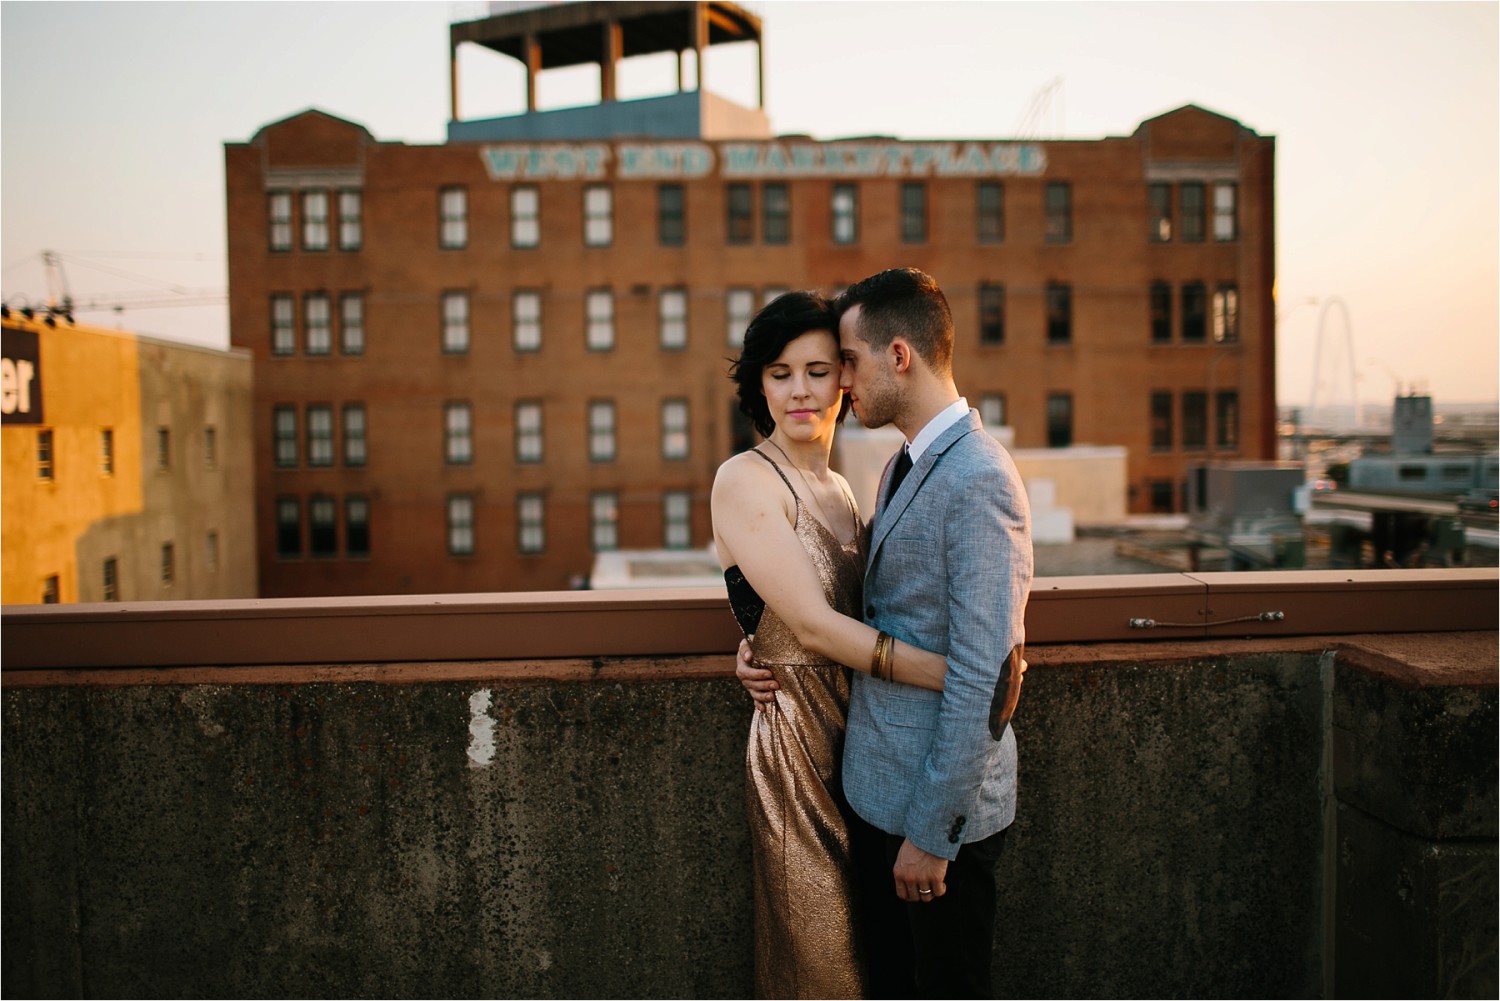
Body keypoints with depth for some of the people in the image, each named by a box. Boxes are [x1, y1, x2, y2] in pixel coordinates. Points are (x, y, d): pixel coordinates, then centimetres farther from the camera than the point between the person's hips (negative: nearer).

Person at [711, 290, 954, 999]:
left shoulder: (839, 488, 10)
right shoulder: (746, 479, -14)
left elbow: (872, 607, 5)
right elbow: (814, 624, -23)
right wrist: (956, 674, -27)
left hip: (859, 730, 7)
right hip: (796, 735, -7)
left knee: (862, 941, 21)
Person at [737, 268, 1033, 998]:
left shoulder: (978, 479, -21)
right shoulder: (903, 466, 10)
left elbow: (983, 676, -24)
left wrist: (931, 831, -20)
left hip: (941, 804, -9)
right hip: (879, 791, 9)